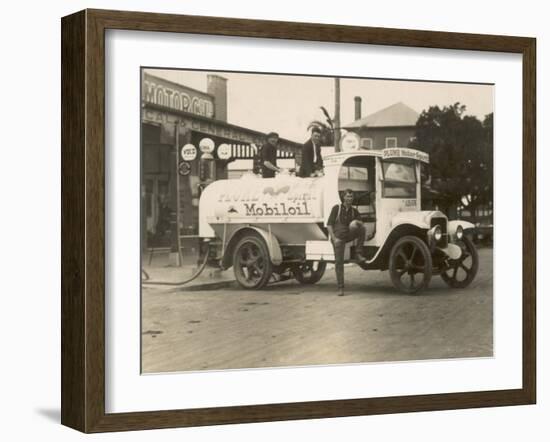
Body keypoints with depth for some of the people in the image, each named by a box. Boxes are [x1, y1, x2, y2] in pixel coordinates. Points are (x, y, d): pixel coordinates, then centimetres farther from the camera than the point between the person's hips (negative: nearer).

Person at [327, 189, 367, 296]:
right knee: (339, 261, -9)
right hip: (338, 238, -2)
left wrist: (358, 223, -20)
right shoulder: (336, 208, -4)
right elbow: (329, 225, -7)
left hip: (348, 235, 2)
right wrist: (334, 238, -17)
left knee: (354, 224, -29)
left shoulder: (354, 211, 6)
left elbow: (362, 224, 5)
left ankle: (359, 253, -22)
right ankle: (340, 288, -3)